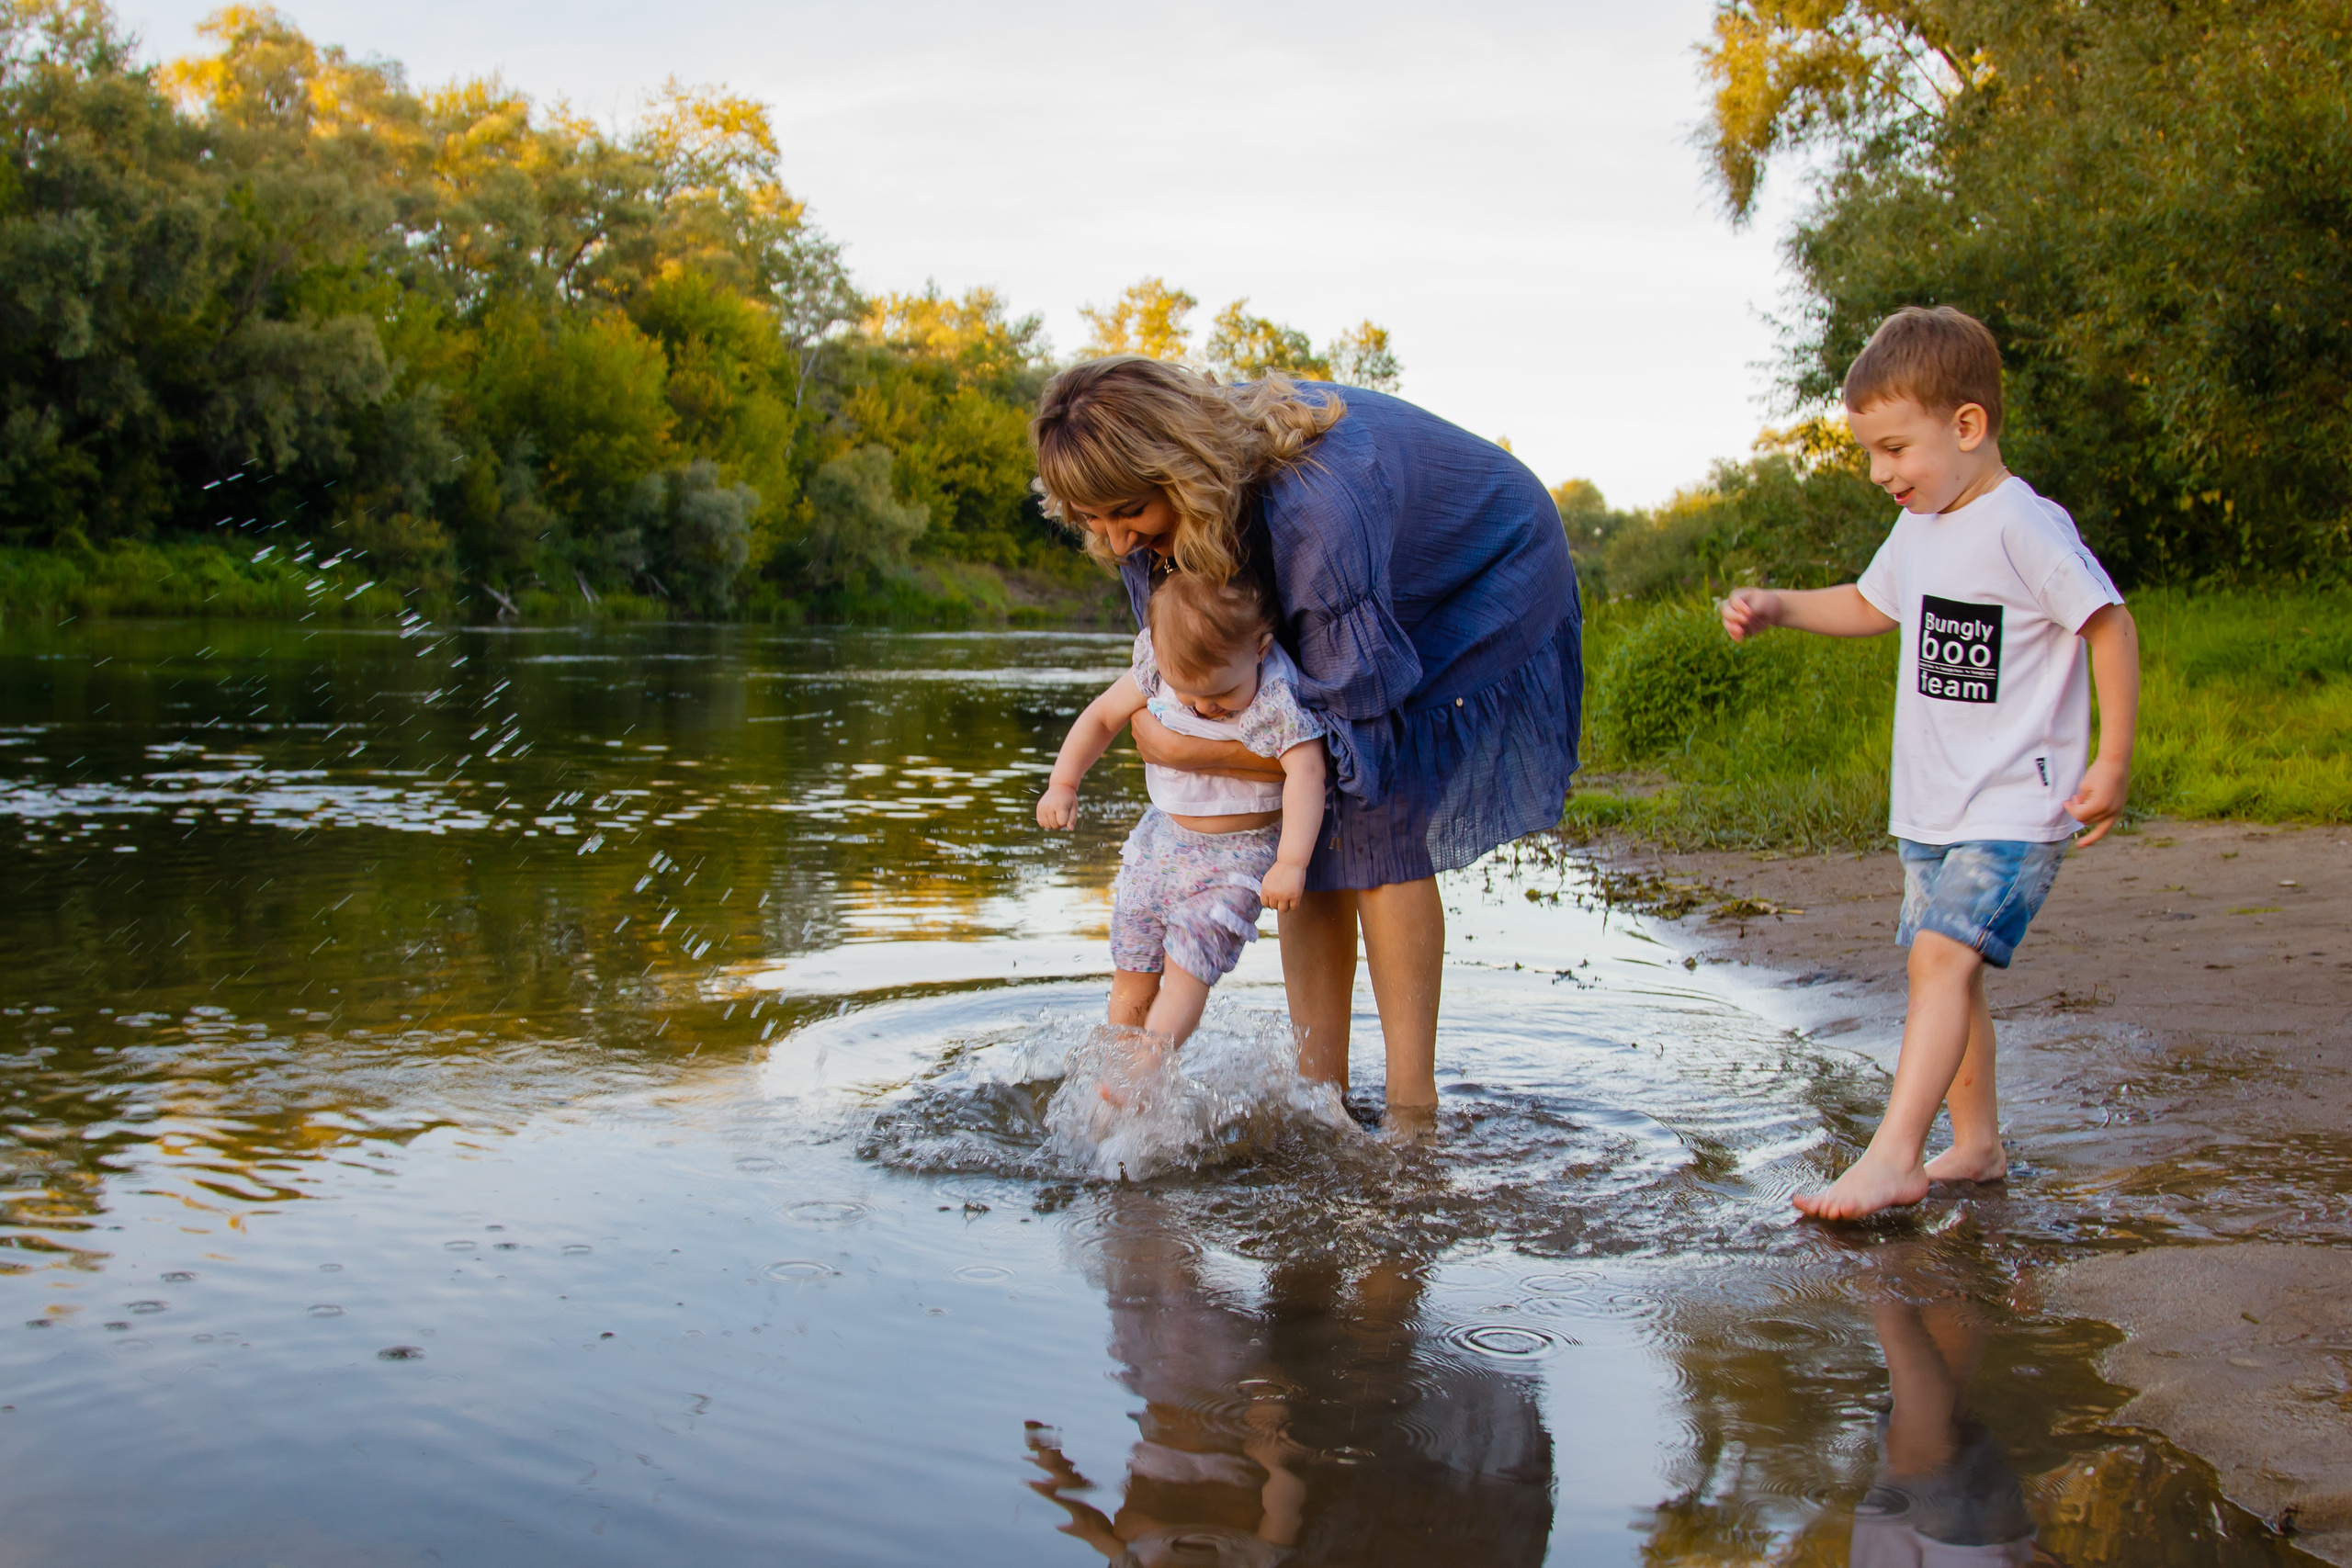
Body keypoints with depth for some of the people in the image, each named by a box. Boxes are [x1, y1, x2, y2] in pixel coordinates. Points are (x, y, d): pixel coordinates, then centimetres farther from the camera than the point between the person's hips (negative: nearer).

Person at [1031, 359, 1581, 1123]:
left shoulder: (1315, 509, -44)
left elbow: (1357, 733, -34)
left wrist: (1184, 752, -30)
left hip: (1485, 580, -7)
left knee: (1374, 817, -19)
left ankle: (1412, 1106, -13)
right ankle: (1318, 1089, -1)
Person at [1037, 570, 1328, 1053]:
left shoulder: (1279, 700, -24)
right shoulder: (1156, 671, -11)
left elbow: (1306, 773, -32)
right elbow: (1103, 715, 4)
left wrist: (1291, 863, -42)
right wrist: (1063, 784, 0)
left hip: (1240, 852, -5)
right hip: (1164, 837, 5)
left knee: (1187, 965, -18)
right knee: (1132, 969, 8)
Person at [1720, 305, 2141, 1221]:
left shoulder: (2023, 525, -15)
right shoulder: (1920, 527, 12)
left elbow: (2110, 625, -14)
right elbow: (1871, 606, 29)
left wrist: (2111, 764, -15)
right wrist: (1777, 609, 15)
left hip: (2014, 808, -9)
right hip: (1932, 807, 9)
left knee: (1944, 955, -20)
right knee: (1942, 967, 11)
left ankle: (1893, 1156, -24)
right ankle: (1976, 1145, 22)